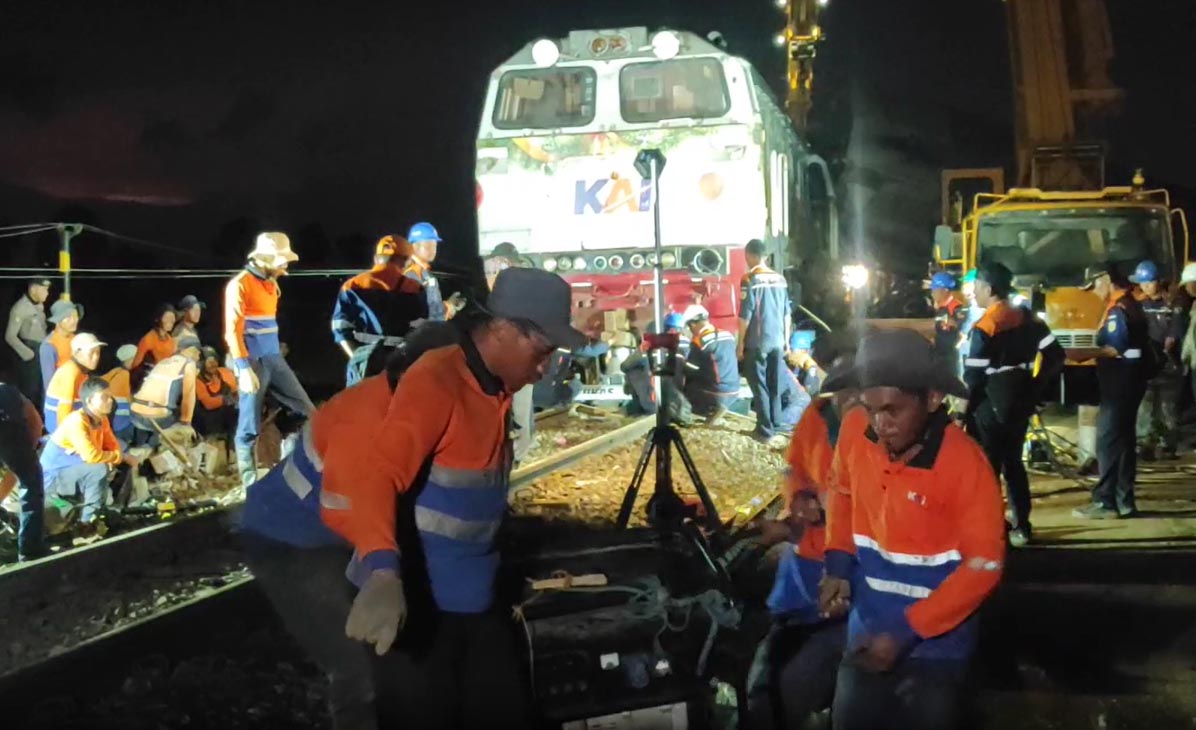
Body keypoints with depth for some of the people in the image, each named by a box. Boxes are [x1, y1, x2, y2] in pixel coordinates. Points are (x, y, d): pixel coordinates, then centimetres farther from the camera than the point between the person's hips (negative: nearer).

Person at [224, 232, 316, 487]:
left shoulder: (271, 284, 15)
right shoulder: (240, 285, -9)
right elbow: (233, 331, -14)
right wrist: (244, 368, -19)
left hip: (274, 359, 8)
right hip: (253, 362, -8)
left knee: (307, 412, 5)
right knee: (250, 426, -1)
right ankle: (250, 483, 6)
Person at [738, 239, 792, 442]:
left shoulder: (750, 280, -13)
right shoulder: (780, 279, 5)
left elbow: (745, 315, -13)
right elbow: (786, 313, 11)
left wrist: (740, 344, -6)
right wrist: (786, 340, 20)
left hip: (757, 342, -5)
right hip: (777, 341, 5)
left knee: (759, 386, 2)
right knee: (775, 385, 15)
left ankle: (765, 430, 2)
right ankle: (775, 425, 21)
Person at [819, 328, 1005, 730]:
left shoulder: (965, 465, -24)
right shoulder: (854, 436, -12)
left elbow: (984, 565, -18)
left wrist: (908, 631, -22)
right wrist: (838, 563, -3)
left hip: (935, 645, -4)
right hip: (867, 635, 4)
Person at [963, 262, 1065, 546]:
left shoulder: (984, 327, -16)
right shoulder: (1028, 318, 4)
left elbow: (974, 377, -18)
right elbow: (1056, 357, 3)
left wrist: (965, 410, -8)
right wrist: (1035, 390, 10)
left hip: (992, 405, -7)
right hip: (1020, 400, 7)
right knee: (1013, 462, 16)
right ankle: (1021, 526, 20)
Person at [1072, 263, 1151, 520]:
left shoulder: (1119, 308, -16)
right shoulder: (1128, 304, 16)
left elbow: (1117, 348, -24)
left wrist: (1086, 353, -16)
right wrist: (1092, 354, 14)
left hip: (1121, 383, -10)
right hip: (1126, 381, 10)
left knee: (1108, 441, -8)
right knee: (1122, 441, 12)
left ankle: (1106, 501, -6)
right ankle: (1123, 501, 16)